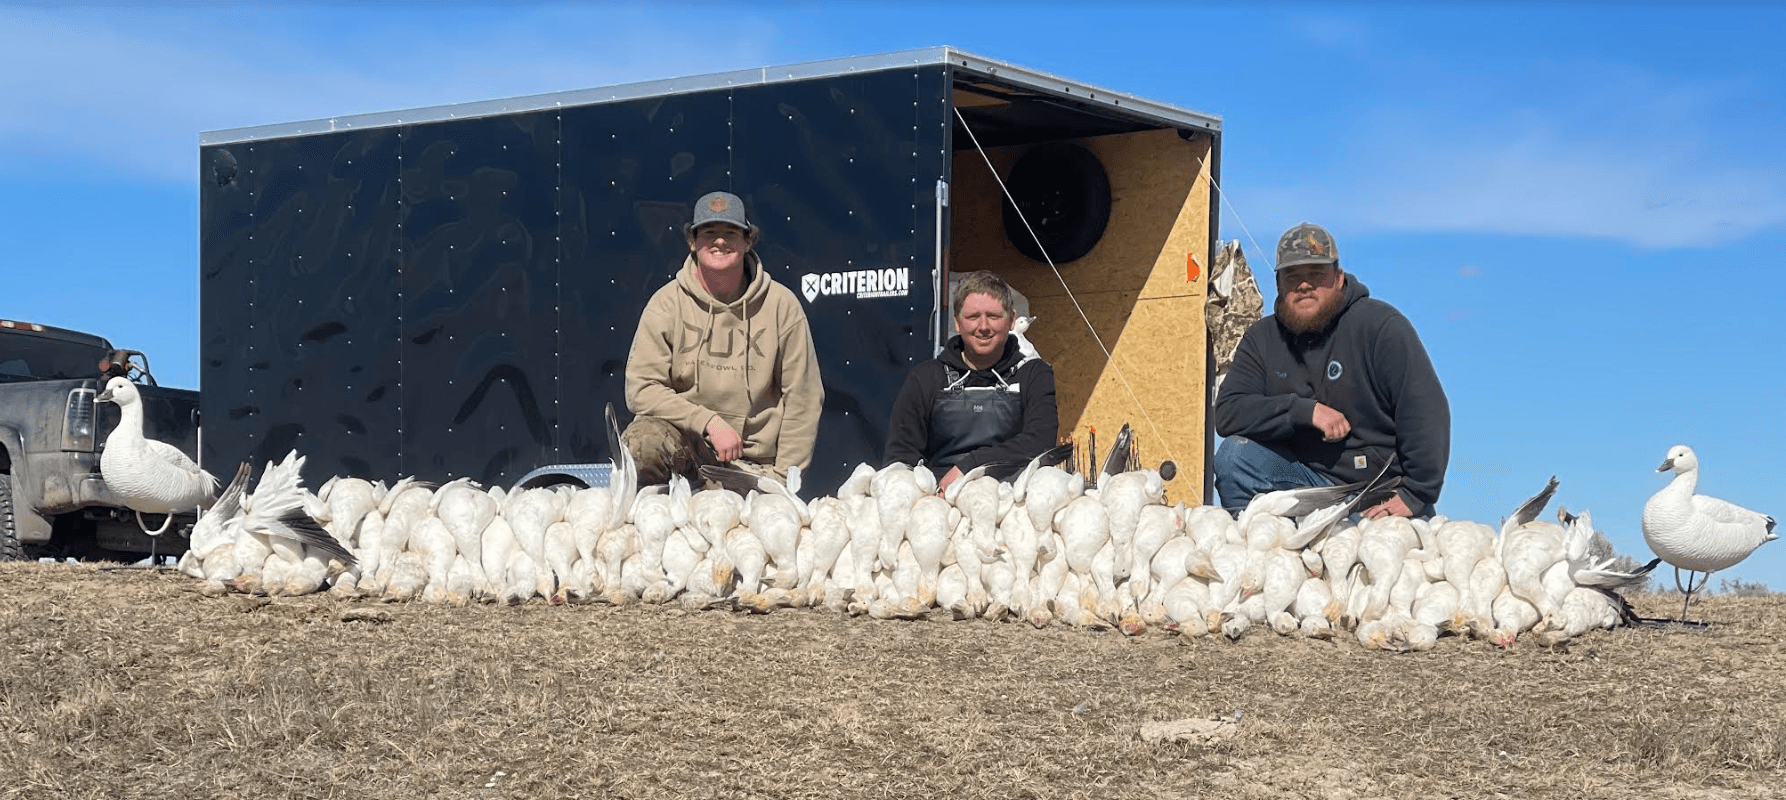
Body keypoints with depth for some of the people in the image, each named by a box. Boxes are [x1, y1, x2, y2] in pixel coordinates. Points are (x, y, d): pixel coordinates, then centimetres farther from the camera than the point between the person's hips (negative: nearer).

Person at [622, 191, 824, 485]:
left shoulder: (782, 305, 1)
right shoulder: (667, 303, 0)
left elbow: (802, 399, 3)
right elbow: (641, 389, -6)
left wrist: (782, 477, -4)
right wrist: (710, 423, -16)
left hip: (757, 459, 0)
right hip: (687, 444, 0)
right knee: (643, 442, -31)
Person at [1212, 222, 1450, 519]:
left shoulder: (1380, 325, -5)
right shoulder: (1262, 339, 7)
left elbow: (1426, 411, -12)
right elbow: (1227, 413, -6)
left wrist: (1416, 495, -19)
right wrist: (1305, 411, -18)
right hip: (1309, 479, 4)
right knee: (1235, 455, -20)